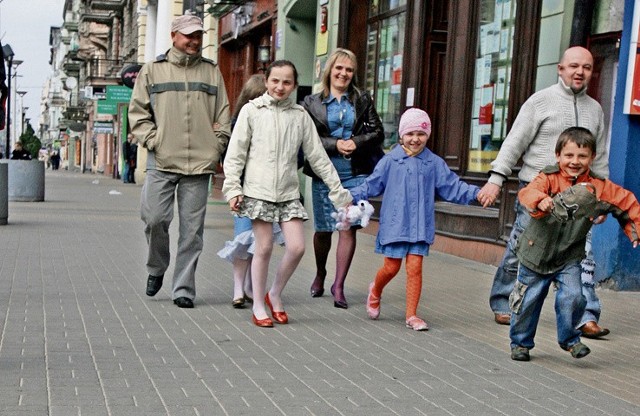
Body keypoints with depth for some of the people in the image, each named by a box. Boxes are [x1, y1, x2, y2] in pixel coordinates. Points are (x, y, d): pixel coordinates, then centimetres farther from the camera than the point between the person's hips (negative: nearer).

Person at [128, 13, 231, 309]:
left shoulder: (211, 71, 14)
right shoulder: (152, 71, 9)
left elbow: (223, 116, 15)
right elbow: (138, 113, 8)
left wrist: (216, 146, 3)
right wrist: (154, 141, -4)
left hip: (200, 163, 1)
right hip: (162, 162, -1)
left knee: (192, 229, 1)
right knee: (154, 218, -8)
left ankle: (183, 289, 9)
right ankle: (156, 269, 20)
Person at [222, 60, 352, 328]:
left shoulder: (300, 116, 7)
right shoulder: (252, 110, 1)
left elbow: (317, 156, 11)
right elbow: (235, 153, 0)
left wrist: (338, 190, 9)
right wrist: (233, 189, -8)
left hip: (289, 193, 3)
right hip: (258, 191, -3)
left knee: (296, 247, -5)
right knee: (264, 248, -1)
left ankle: (275, 294, 19)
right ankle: (258, 306, 15)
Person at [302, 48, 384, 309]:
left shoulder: (362, 101, 8)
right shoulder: (313, 103, 4)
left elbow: (377, 132, 4)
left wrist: (356, 143, -12)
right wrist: (335, 145, -16)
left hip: (356, 174, 0)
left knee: (348, 228, -7)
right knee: (323, 230, 9)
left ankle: (338, 285, 2)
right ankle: (320, 275, 35)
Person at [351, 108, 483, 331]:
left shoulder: (434, 163, 3)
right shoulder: (390, 161, -1)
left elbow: (453, 187, 3)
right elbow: (371, 185, 2)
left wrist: (476, 193, -9)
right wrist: (351, 196, -10)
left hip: (419, 226, 1)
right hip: (394, 223, -1)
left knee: (415, 268, -2)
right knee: (391, 267, 5)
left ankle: (411, 315, 8)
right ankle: (375, 291, 38)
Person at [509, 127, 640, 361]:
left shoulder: (598, 188, -5)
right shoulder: (549, 179, -14)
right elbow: (527, 193, -33)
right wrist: (540, 201, -54)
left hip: (569, 258, 1)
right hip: (536, 252, -1)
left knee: (572, 297, -17)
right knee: (528, 301, 8)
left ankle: (569, 339, 9)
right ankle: (520, 342, 31)